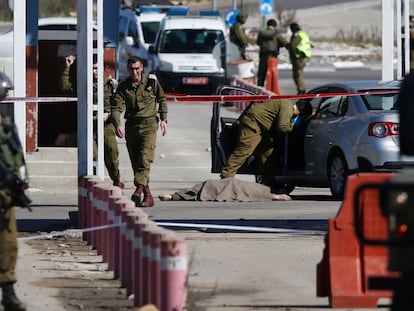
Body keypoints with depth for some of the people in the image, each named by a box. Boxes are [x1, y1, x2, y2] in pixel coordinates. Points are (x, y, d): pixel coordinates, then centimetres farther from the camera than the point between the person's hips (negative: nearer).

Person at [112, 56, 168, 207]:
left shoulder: (152, 81, 2)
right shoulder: (123, 87, 2)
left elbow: (162, 100, 15)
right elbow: (117, 107, -7)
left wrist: (163, 119, 7)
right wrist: (117, 124, -24)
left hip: (149, 124, -3)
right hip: (131, 126, 3)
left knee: (145, 160, -20)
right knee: (135, 163, 3)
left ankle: (139, 189, -32)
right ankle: (148, 196, 10)